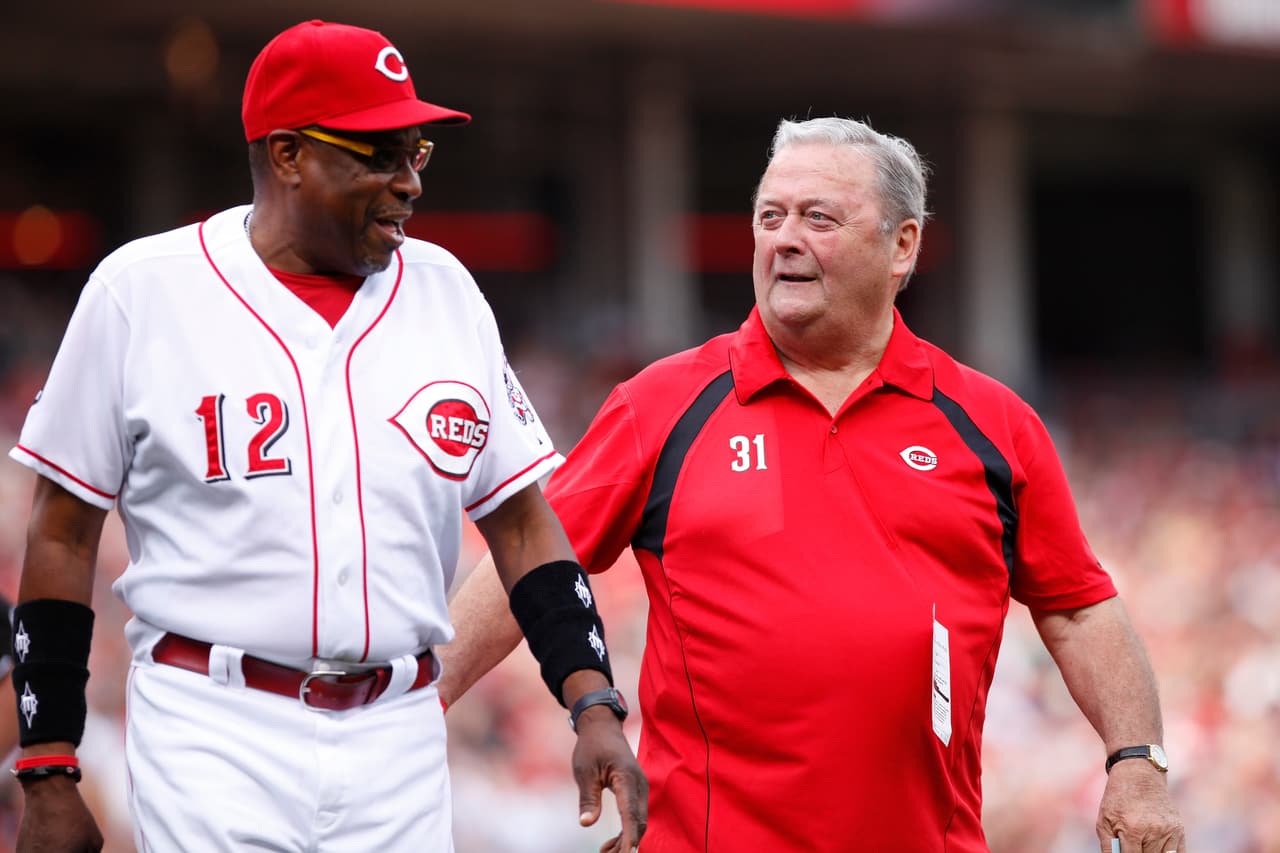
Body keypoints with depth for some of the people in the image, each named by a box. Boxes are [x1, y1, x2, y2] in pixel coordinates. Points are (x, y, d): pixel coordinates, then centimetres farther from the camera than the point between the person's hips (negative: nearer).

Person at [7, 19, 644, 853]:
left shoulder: (444, 292, 8)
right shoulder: (144, 290, -3)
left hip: (398, 741, 4)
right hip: (212, 738, -3)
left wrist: (595, 705, -3)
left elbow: (521, 522, 10)